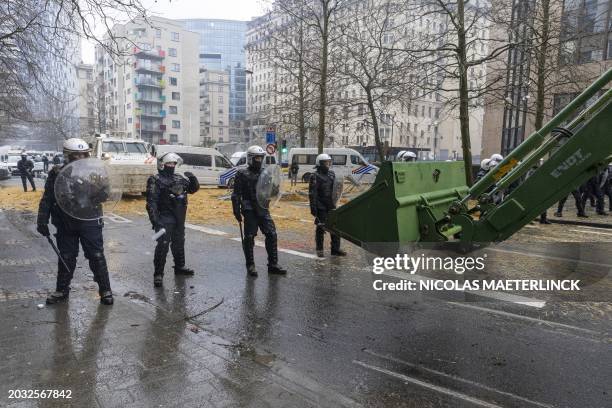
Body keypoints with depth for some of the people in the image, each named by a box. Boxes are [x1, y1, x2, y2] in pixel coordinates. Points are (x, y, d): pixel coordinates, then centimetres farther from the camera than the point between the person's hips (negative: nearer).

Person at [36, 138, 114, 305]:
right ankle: (62, 290, 30)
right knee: (66, 258, 13)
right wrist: (42, 221, 0)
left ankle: (105, 290, 14)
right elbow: (47, 199, 3)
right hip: (65, 224, 2)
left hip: (89, 222, -1)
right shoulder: (57, 174, -1)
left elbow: (103, 196, -7)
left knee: (97, 257, 2)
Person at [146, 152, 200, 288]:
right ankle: (158, 274, -2)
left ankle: (180, 267, 35)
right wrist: (154, 219, -24)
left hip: (179, 219, 7)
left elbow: (194, 189, 19)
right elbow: (151, 202, -15)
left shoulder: (179, 178, 11)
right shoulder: (156, 180, -8)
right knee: (163, 245, -10)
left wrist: (192, 178, -2)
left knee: (179, 243, 19)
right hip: (165, 219, -7)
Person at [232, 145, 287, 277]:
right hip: (249, 211, -5)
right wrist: (236, 210, -9)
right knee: (249, 238, 2)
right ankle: (250, 266, 14)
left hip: (263, 209, 5)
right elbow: (236, 194, -5)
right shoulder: (242, 174, -3)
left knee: (272, 234, 0)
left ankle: (273, 265, 10)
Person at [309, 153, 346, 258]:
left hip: (331, 206, 7)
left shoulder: (331, 174, 11)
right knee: (321, 228, 2)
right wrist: (313, 208, -18)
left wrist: (334, 202, 16)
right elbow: (312, 194, -14)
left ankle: (335, 249, 17)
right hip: (321, 207, -6)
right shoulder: (315, 176, -10)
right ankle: (319, 249, 15)